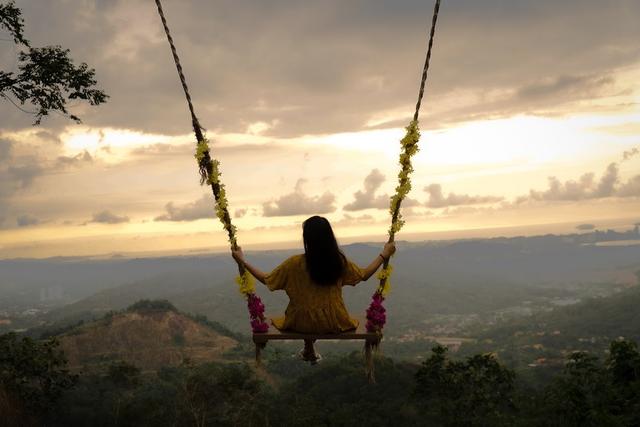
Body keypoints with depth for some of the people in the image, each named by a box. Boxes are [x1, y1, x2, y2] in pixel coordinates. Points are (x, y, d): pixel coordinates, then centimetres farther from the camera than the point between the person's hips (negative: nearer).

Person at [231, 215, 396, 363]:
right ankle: (309, 350, 47)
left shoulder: (294, 263, -19)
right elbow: (364, 274, 3)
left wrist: (242, 261, 3)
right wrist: (384, 255, 16)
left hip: (302, 324, -1)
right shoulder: (339, 261, -13)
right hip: (333, 324, 1)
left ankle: (309, 349, 48)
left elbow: (266, 279, -7)